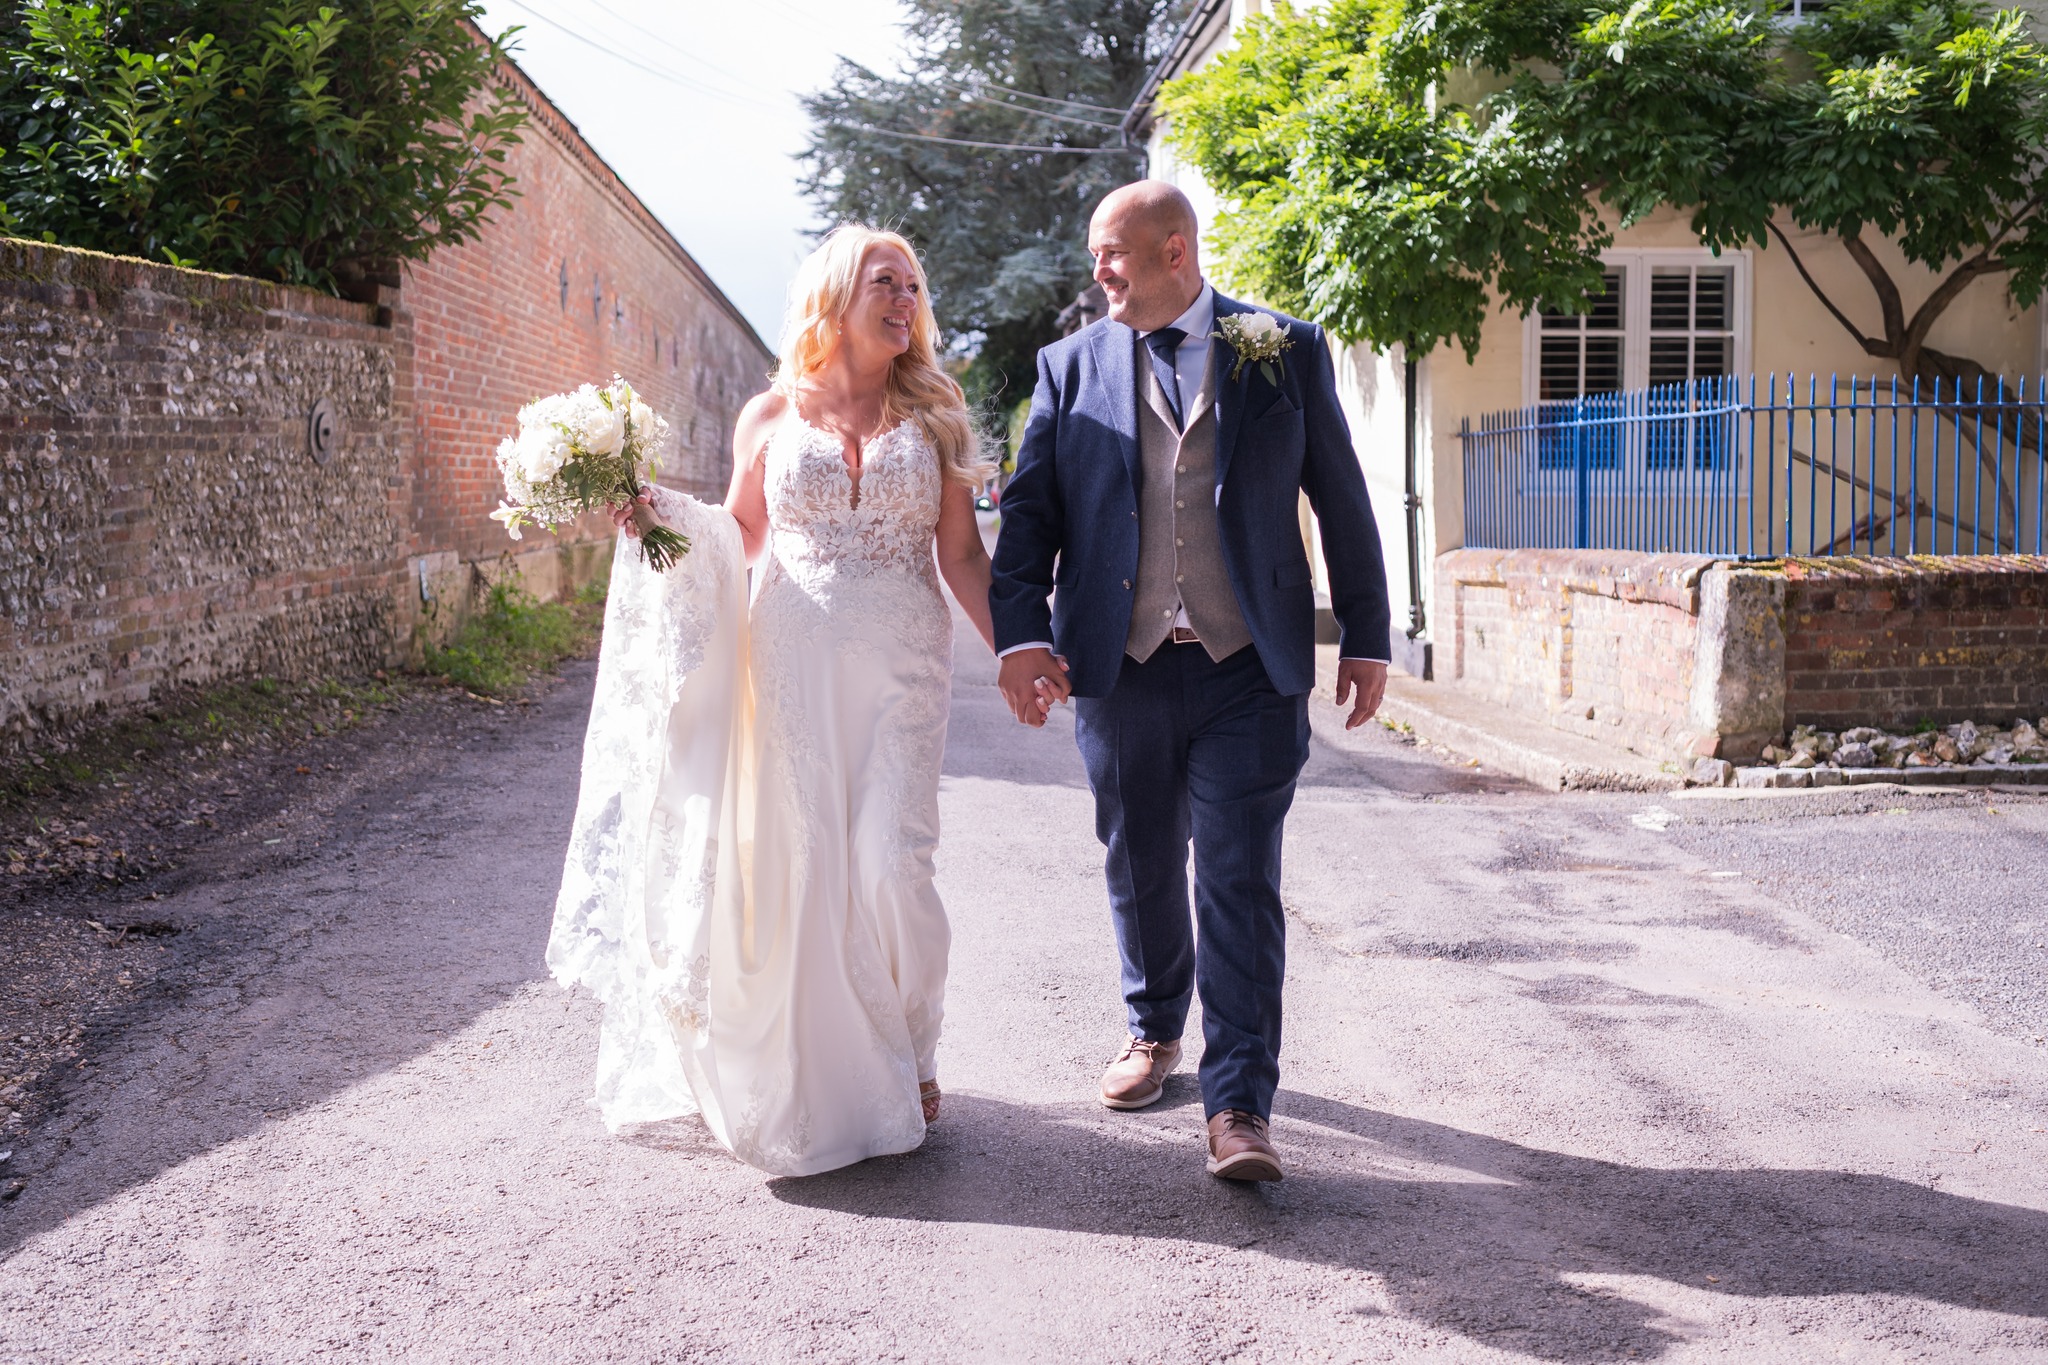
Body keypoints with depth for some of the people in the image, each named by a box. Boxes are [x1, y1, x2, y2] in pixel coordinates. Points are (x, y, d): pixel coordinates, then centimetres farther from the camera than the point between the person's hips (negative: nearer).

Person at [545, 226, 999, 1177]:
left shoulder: (931, 415, 7)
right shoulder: (772, 416, 7)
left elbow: (961, 554, 6)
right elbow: (741, 536, 15)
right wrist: (663, 515, -2)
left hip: (901, 664, -1)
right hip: (792, 659, 1)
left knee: (890, 861, -8)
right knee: (798, 857, 2)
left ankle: (903, 1057, 13)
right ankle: (812, 1063, 17)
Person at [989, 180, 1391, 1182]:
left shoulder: (1287, 352, 4)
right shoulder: (1071, 364, 8)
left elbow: (1341, 500, 8)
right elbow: (1030, 509, 4)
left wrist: (1366, 637, 6)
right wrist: (1020, 637, -9)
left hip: (1250, 668, -2)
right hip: (1119, 666, 2)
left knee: (1240, 883, -5)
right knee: (1141, 870, 15)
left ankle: (1239, 1106, 0)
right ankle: (1155, 1030, 38)